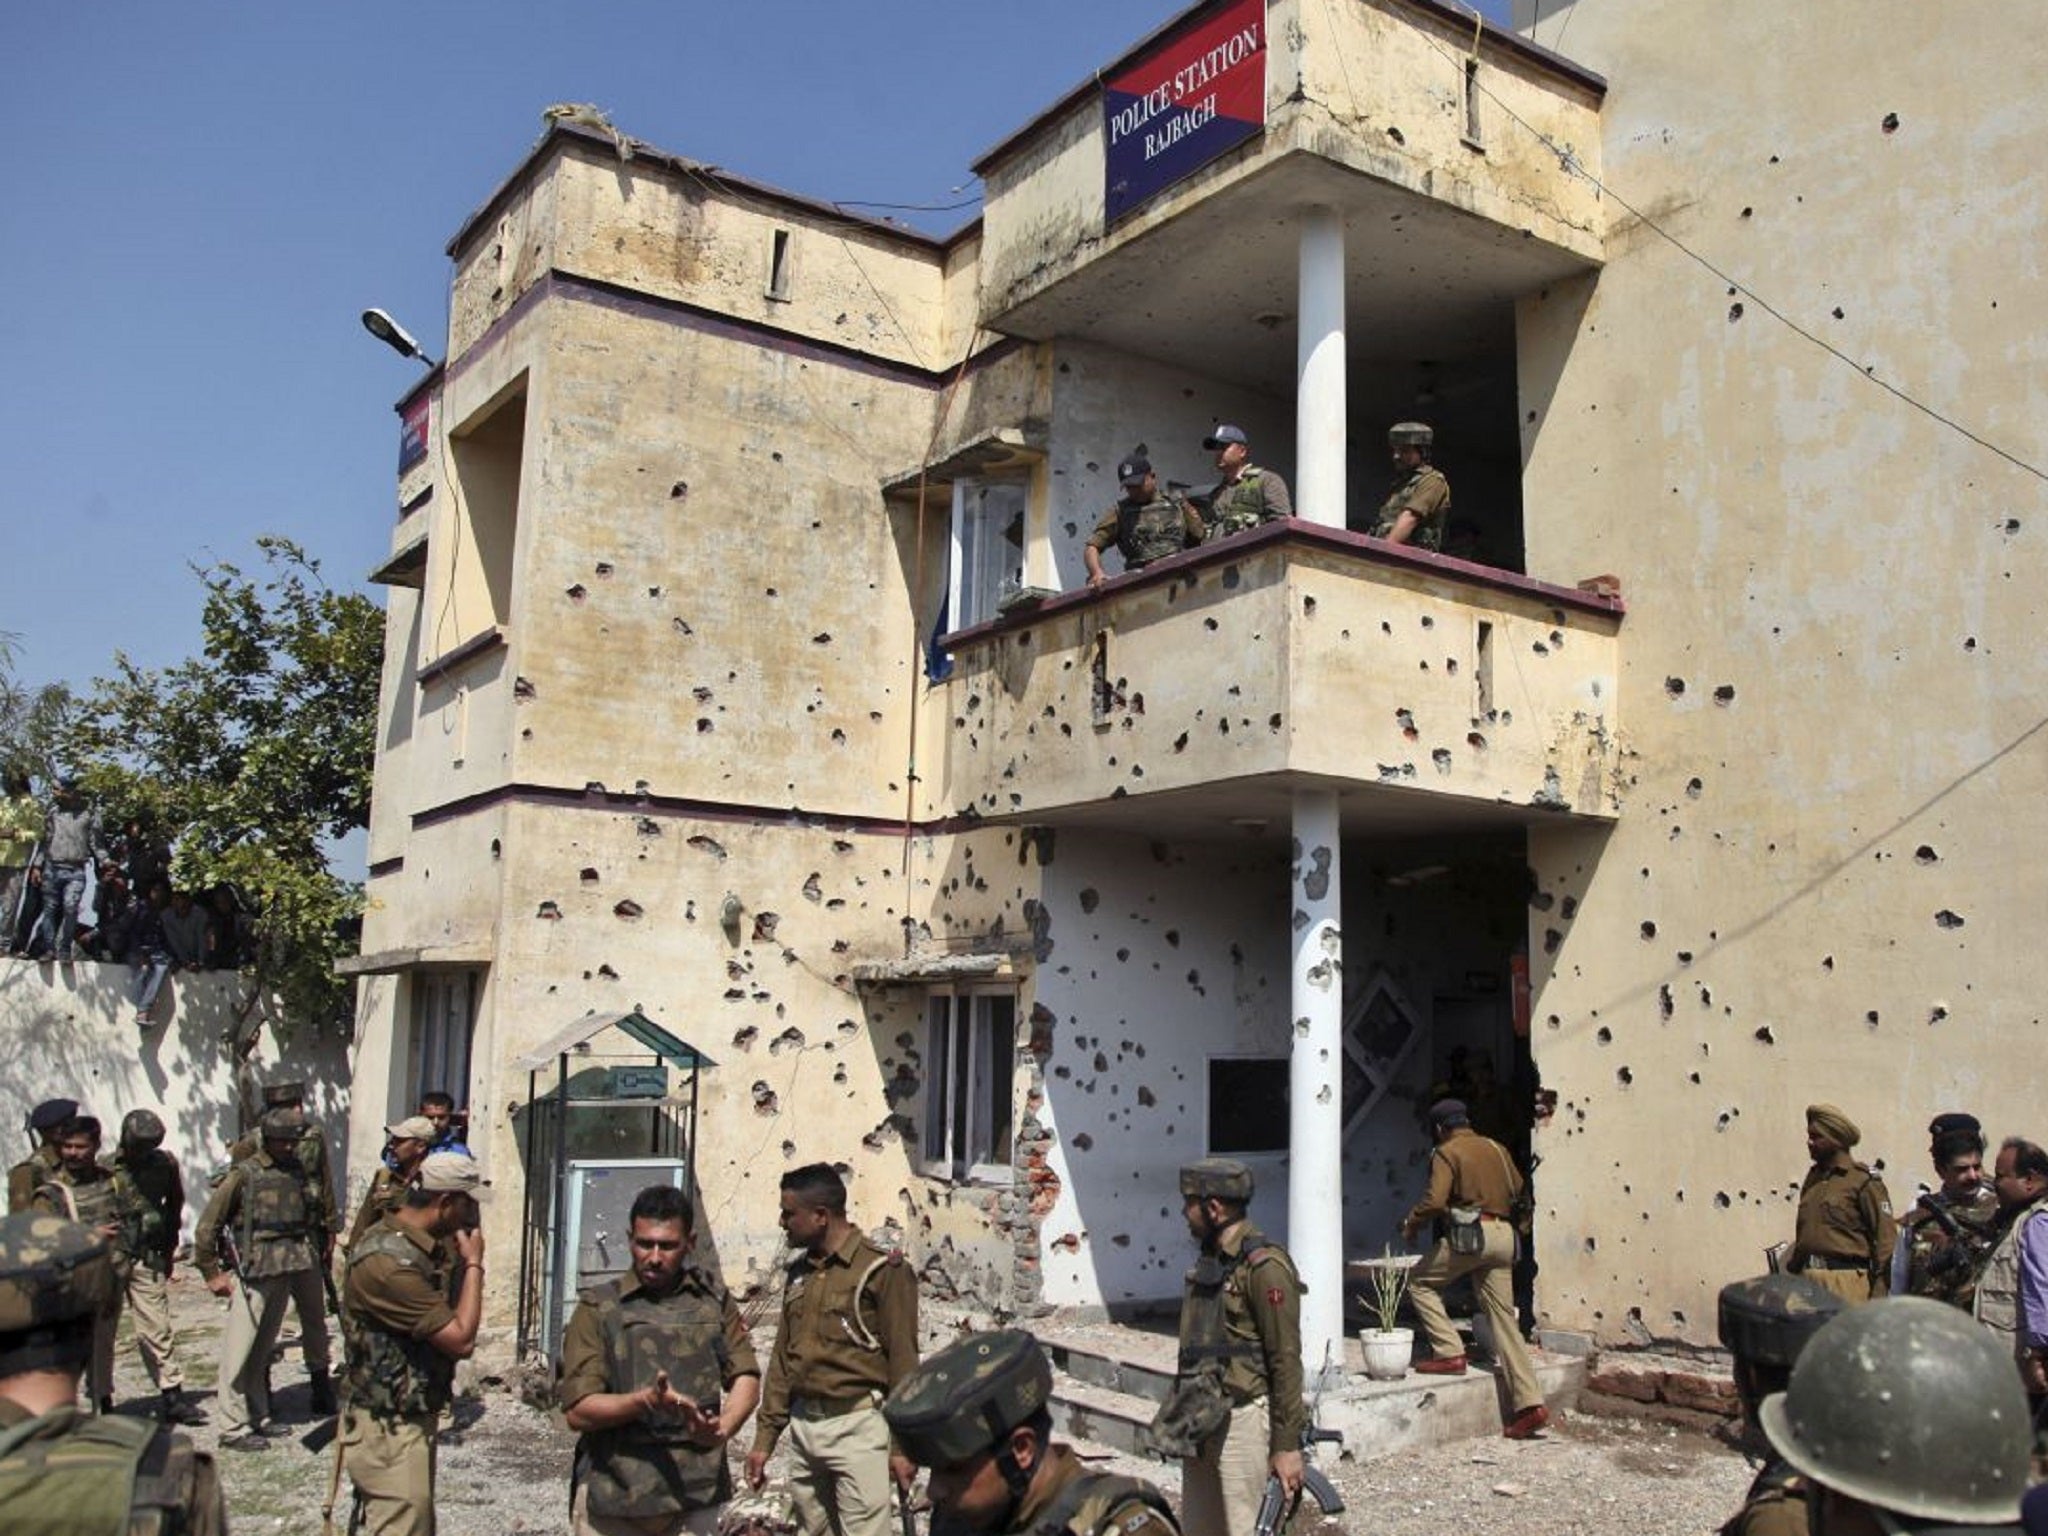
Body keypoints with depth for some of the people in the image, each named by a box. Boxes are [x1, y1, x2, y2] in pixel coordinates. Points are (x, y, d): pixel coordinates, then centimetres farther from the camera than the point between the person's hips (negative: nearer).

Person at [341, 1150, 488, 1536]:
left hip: (415, 1419, 10)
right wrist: (473, 1263, -15)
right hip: (388, 1431, -10)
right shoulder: (388, 1260, -26)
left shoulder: (429, 1246, 5)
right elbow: (461, 1339, -25)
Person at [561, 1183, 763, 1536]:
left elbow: (746, 1377, 6)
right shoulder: (598, 1309, 0)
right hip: (613, 1493, -2)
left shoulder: (713, 1298, 9)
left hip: (695, 1492, 2)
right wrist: (646, 1401, -22)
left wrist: (723, 1427, -14)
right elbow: (578, 1411, -6)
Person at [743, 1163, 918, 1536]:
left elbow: (902, 1363, -8)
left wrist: (902, 1444, -9)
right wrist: (765, 1438, 14)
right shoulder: (797, 1274, 11)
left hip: (857, 1426, -6)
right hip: (803, 1427, 7)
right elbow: (782, 1360, 16)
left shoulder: (881, 1270, -9)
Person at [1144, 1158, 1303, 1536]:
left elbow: (1286, 1360, -16)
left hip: (1244, 1418, -9)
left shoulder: (1263, 1265, -16)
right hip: (1200, 1421, 9)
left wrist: (1288, 1445, -16)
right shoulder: (1210, 1258, 12)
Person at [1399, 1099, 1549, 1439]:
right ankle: (1529, 1402, -2)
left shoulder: (1447, 1153, -3)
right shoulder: (1495, 1148, 17)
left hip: (1470, 1234, -6)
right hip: (1504, 1235, 7)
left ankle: (1450, 1353, 2)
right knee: (1503, 1318, 6)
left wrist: (1410, 1225, 2)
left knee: (1419, 1281, 14)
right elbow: (1517, 1189, 19)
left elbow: (1434, 1200, -14)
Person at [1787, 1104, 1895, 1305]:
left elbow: (1886, 1239, -6)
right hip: (1808, 1278, 6)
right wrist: (1793, 1269, 20)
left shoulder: (1863, 1181, -4)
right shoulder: (1813, 1177, 17)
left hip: (1846, 1282, -6)